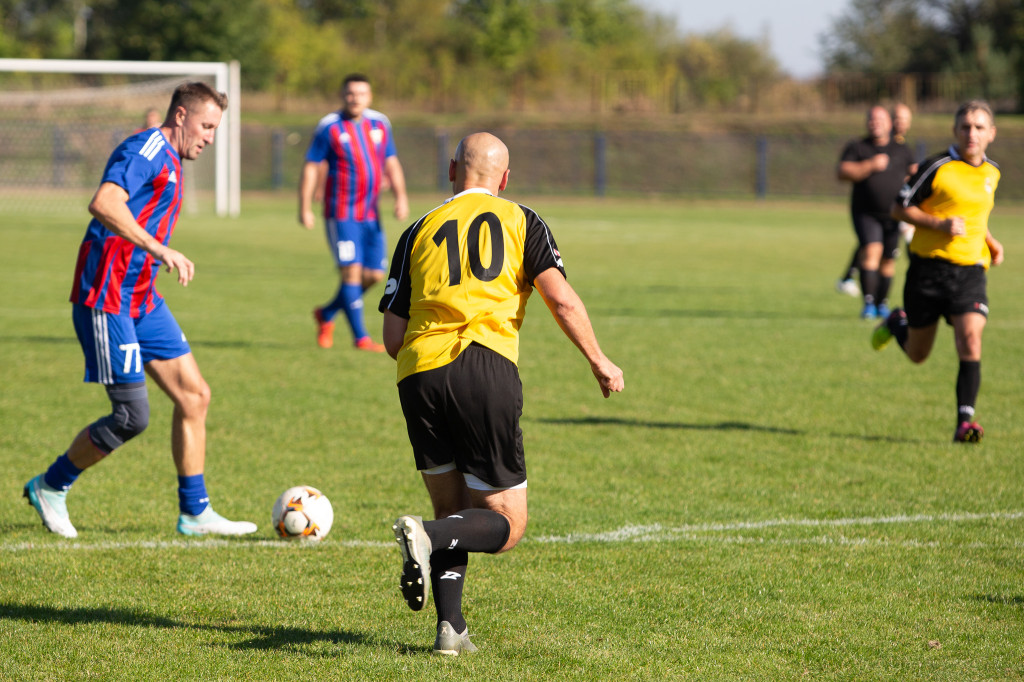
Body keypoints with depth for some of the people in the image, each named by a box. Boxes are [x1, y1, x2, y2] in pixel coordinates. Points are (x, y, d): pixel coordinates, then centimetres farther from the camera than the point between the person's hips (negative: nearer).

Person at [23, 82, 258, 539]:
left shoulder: (168, 161, 19)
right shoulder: (146, 151, -12)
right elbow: (103, 204, -28)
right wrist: (160, 250, -32)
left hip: (142, 300, 10)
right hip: (107, 300, -10)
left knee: (194, 396, 4)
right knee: (133, 415, -9)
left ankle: (194, 513, 10)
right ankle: (50, 488, 10)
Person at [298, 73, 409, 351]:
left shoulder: (380, 124, 9)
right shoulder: (329, 127, -6)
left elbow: (391, 163, 13)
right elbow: (311, 168, -5)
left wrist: (401, 196, -1)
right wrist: (305, 208, -10)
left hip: (370, 214, 6)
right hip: (341, 213, -6)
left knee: (374, 274, 6)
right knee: (352, 271, -11)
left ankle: (327, 314, 26)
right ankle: (360, 337, -3)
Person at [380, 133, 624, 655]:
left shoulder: (419, 232, 19)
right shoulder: (520, 222, 13)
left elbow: (393, 337, 14)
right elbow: (561, 299, -2)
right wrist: (599, 362, 9)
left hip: (417, 376, 3)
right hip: (484, 367, -3)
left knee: (454, 512, 19)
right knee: (506, 524, 4)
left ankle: (451, 627, 3)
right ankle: (427, 536, -25)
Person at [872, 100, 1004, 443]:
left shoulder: (991, 173, 10)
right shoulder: (937, 167, -10)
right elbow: (900, 208, -6)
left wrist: (989, 240, 13)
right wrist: (939, 224, -19)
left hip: (970, 269, 3)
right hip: (929, 267, -3)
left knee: (970, 341, -18)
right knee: (917, 354, 10)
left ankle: (965, 421, -18)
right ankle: (897, 324, 45)